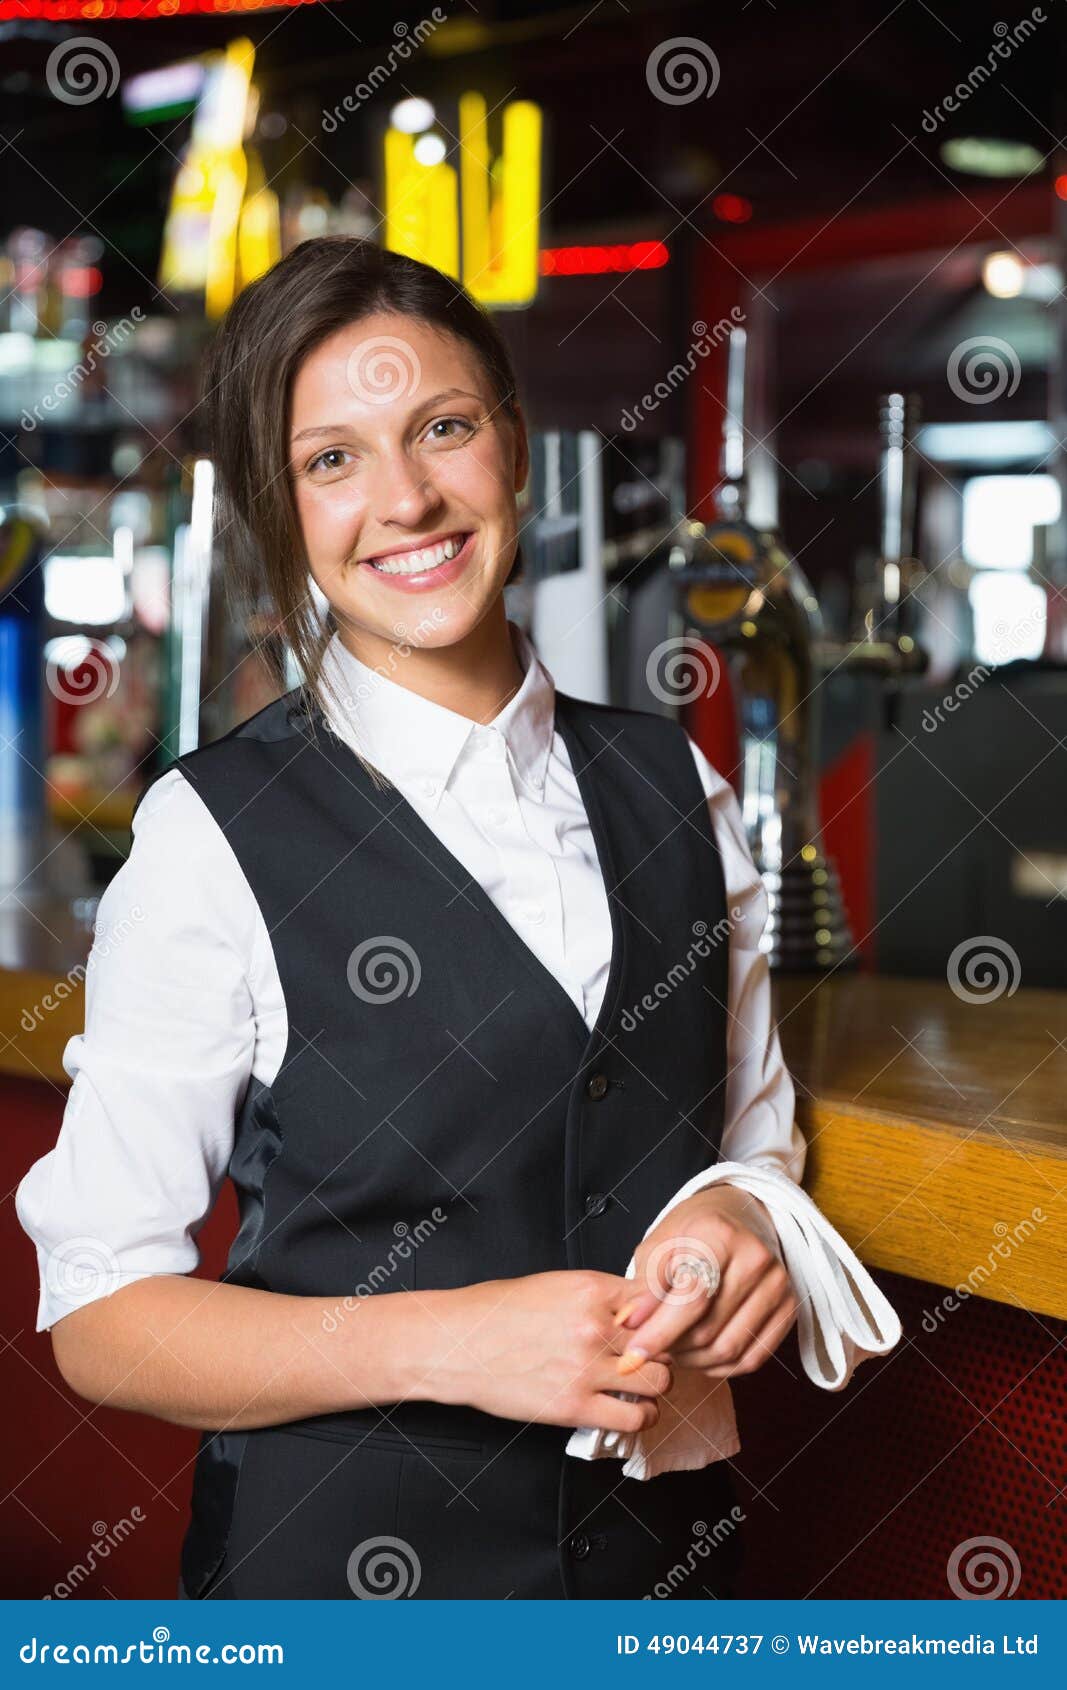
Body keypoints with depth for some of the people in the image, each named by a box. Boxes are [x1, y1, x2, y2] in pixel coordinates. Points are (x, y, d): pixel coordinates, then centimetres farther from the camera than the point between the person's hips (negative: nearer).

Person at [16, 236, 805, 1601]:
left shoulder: (672, 786, 0)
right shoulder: (214, 836, -14)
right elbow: (99, 1319, -13)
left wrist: (744, 1222, -10)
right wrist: (450, 1344, -25)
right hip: (336, 1562, -4)